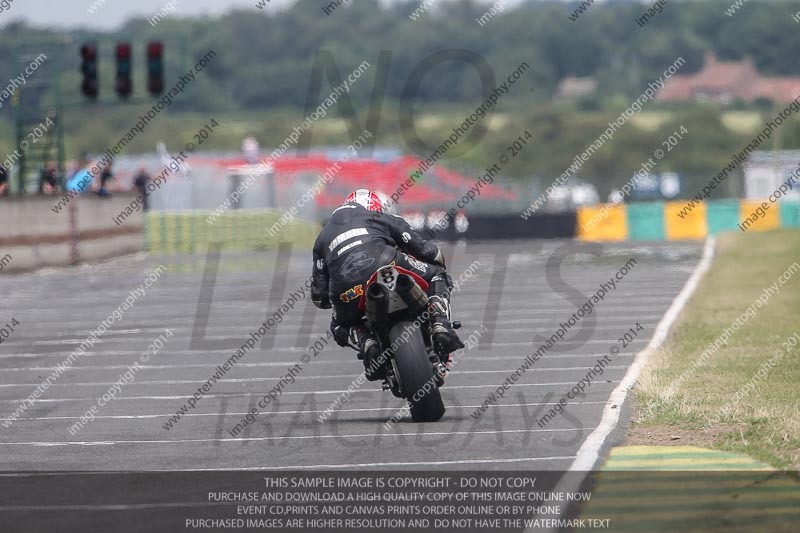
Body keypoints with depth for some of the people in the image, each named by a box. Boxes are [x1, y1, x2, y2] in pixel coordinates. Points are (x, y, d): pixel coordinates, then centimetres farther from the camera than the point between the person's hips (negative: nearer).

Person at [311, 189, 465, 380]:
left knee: (340, 327, 34)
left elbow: (319, 296, 27)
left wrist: (336, 299, 49)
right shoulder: (384, 219, 28)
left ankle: (368, 345, 1)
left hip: (347, 292, 2)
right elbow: (428, 251, 22)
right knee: (437, 276, 25)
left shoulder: (323, 237, 33)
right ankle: (440, 325, -1)